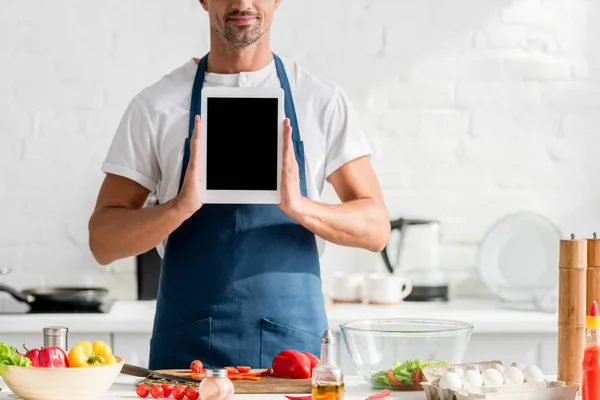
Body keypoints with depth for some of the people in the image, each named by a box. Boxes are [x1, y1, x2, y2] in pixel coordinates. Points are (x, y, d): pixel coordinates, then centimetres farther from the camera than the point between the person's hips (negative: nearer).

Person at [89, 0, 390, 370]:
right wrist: (182, 206, -20)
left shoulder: (324, 102, 2)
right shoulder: (155, 106, 2)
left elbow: (375, 228, 0)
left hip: (293, 346, 0)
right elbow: (103, 242, -1)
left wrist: (298, 206, -19)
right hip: (185, 349, 0)